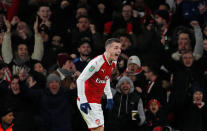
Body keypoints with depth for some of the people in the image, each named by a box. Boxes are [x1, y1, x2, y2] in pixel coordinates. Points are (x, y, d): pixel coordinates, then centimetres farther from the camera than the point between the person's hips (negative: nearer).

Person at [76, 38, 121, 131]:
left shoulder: (113, 63, 6)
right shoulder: (97, 62, -21)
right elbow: (80, 80, -21)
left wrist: (109, 97, 19)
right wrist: (83, 101, -24)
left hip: (96, 102, 9)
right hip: (87, 101, -9)